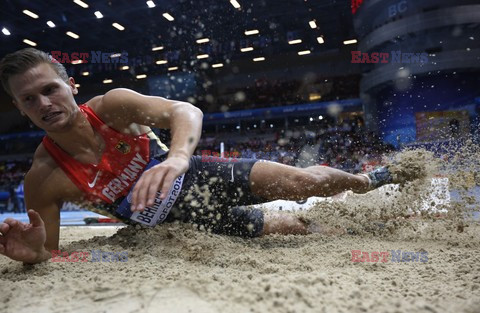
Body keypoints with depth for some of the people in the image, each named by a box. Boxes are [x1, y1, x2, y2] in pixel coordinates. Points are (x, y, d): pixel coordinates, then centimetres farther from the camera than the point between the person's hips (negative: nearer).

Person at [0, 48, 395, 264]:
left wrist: (178, 156, -54)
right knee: (291, 227, 2)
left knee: (305, 181, -1)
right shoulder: (44, 179, -19)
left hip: (195, 174, 1)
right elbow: (50, 254, -11)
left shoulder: (112, 105, -19)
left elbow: (185, 110, -32)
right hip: (180, 215, 0)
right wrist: (33, 253, -36)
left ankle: (366, 181, 33)